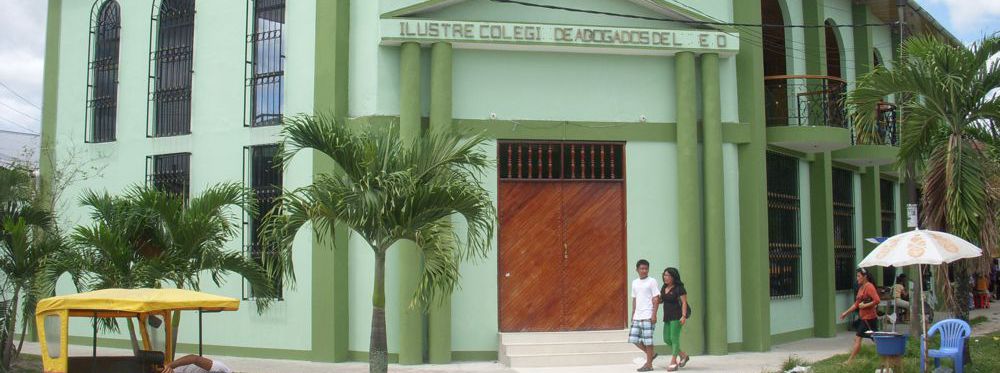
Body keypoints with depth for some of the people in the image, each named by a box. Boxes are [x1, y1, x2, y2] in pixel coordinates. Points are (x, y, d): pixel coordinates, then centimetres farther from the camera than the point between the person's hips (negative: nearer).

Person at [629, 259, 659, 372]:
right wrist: (633, 314, 16)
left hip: (648, 316, -6)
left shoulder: (652, 281, -4)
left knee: (647, 340, -4)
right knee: (634, 339, 4)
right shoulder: (634, 282, 14)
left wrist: (654, 314, -14)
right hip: (637, 316, 6)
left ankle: (649, 364, 5)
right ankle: (651, 355, 22)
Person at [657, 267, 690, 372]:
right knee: (666, 339, 7)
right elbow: (660, 299, 21)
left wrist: (684, 316, -22)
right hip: (667, 316, 8)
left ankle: (673, 362, -4)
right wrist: (657, 299, -3)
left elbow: (684, 302, -13)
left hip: (677, 316, -8)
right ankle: (683, 356, 22)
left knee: (674, 338, -8)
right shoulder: (664, 287, 12)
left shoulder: (679, 288, -10)